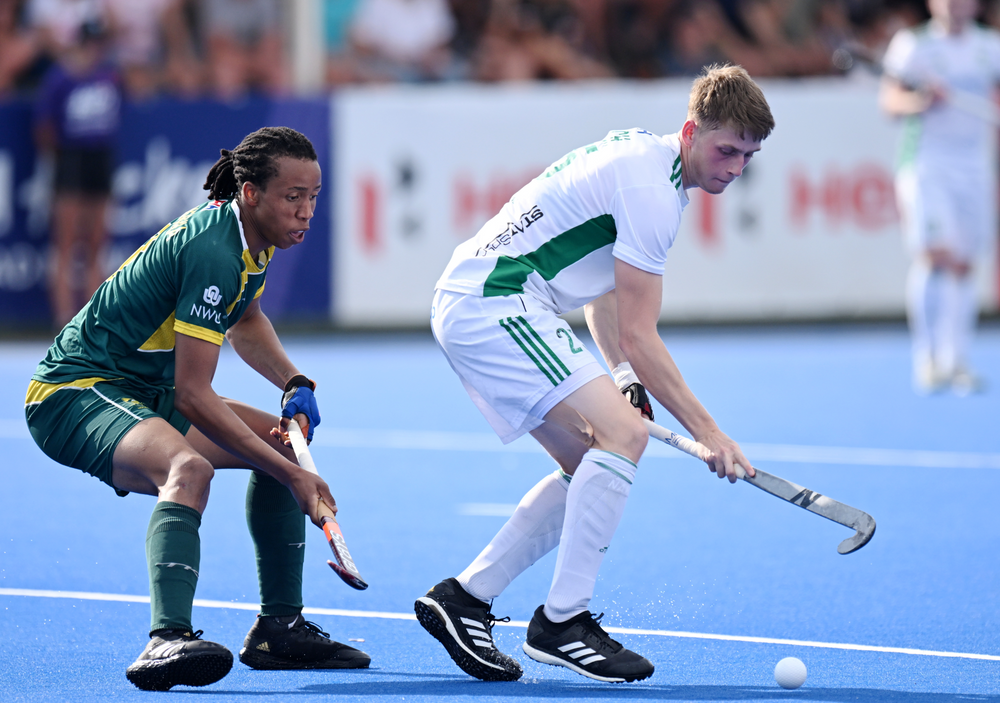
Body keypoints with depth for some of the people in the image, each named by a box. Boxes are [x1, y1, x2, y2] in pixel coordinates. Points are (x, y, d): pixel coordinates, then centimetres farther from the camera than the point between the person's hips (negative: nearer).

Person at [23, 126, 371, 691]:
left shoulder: (251, 237, 4)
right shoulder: (212, 252, -26)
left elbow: (246, 321, 27)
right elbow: (191, 394, -28)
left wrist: (295, 384, 9)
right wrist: (290, 474, -27)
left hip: (143, 393, 11)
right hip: (72, 394, -11)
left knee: (282, 441, 14)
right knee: (189, 468, -37)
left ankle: (279, 627, 18)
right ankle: (168, 640, -52)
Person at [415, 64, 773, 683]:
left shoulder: (644, 156, 15)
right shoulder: (650, 189, -17)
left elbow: (604, 285, 25)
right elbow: (639, 337, -17)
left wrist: (624, 377, 12)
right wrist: (707, 431, -14)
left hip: (470, 302, 11)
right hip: (494, 304, -11)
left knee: (593, 463, 11)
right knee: (623, 434, -20)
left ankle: (464, 597, 12)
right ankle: (562, 621, -18)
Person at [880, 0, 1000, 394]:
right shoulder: (913, 46, 0)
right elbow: (890, 99, -5)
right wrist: (922, 101, -24)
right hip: (925, 164, -4)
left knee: (963, 265, 4)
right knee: (933, 256, -16)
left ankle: (957, 362, 9)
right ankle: (927, 360, -9)